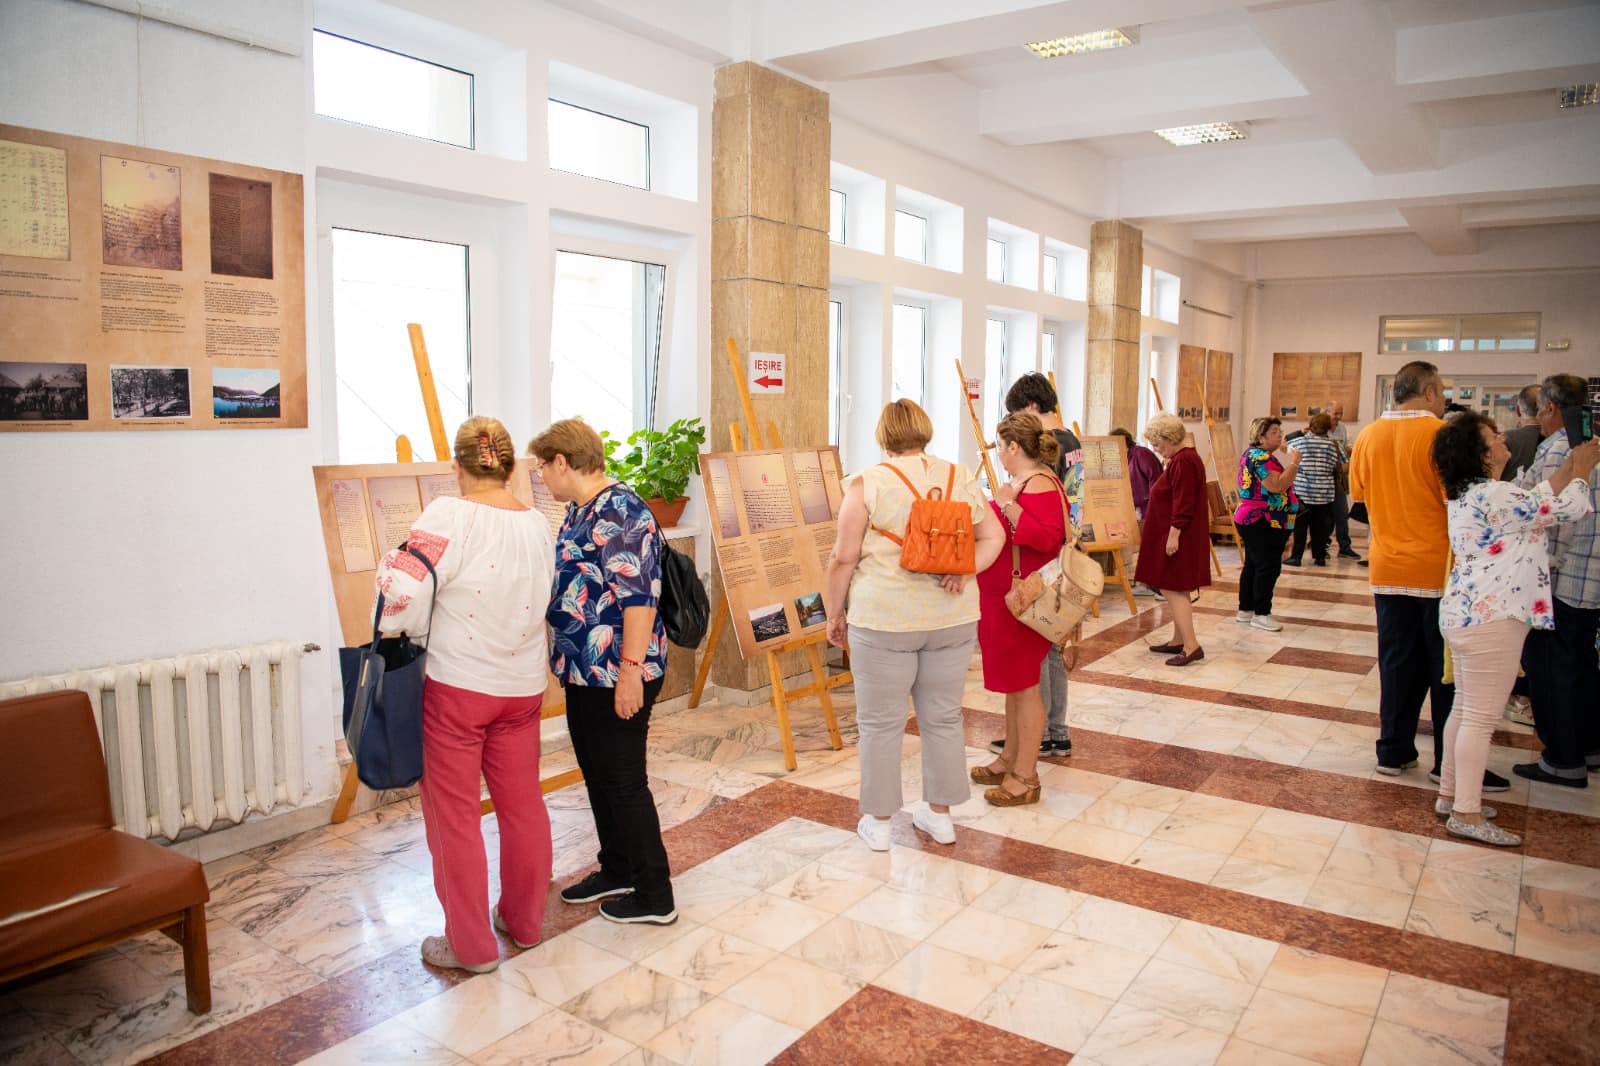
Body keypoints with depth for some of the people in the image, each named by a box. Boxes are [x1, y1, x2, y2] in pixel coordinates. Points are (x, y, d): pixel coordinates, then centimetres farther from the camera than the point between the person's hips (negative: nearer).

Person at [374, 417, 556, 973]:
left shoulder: (449, 516, -17)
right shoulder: (538, 524, 0)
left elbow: (405, 587, -24)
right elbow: (541, 600, 6)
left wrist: (398, 635, -5)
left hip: (455, 685, -5)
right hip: (521, 686, 6)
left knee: (454, 813, 8)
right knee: (523, 804, 17)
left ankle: (471, 945, 18)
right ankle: (524, 922, 33)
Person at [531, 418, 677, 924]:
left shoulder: (621, 512, -19)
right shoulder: (579, 512, 12)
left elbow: (640, 595, -24)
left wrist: (630, 669, -26)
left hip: (616, 676, -10)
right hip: (584, 673, 10)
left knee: (624, 782, 1)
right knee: (597, 776, 19)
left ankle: (654, 896, 15)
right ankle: (616, 871, 36)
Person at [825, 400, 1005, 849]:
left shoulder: (867, 483, -8)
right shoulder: (960, 477, 5)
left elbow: (844, 557, -8)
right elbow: (993, 536, 6)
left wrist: (834, 613, 1)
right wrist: (965, 572, -2)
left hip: (884, 618, -4)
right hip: (953, 616, 4)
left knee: (881, 722, 8)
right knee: (943, 718, 15)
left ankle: (879, 821, 19)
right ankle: (940, 814, 28)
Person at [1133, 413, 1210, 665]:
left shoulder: (1183, 461, -17)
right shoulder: (1184, 458, 17)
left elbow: (1183, 504, -23)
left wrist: (1173, 535, -23)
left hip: (1178, 538, -11)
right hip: (1177, 536, 11)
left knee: (1171, 589, -9)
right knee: (1176, 591, 14)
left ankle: (1191, 646, -10)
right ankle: (1178, 641, 21)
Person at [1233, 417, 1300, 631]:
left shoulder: (1255, 454, 18)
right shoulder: (1260, 456, -17)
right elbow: (1277, 486, -27)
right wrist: (1294, 463, -17)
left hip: (1252, 521, 11)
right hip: (1263, 523, -11)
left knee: (1252, 565, 13)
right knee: (1268, 567, -7)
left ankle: (1245, 611, 19)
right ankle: (1261, 615, -3)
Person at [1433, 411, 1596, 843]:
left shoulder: (1467, 495, 13)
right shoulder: (1494, 496, -18)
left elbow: (1537, 500, 19)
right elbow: (1564, 509, -10)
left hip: (1466, 613, 11)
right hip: (1490, 618, -11)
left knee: (1465, 710, 16)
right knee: (1481, 717, -5)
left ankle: (1451, 793, 25)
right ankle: (1466, 813, 0)